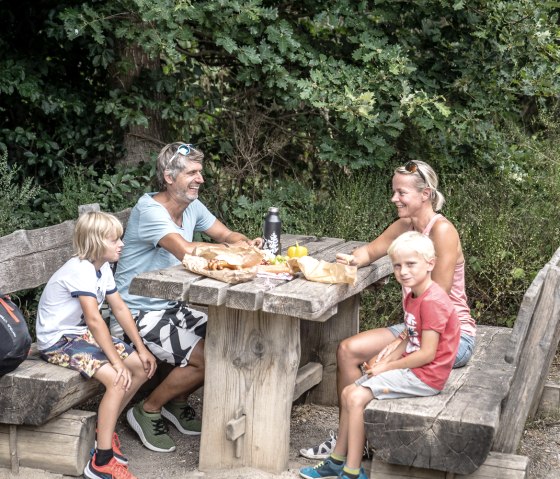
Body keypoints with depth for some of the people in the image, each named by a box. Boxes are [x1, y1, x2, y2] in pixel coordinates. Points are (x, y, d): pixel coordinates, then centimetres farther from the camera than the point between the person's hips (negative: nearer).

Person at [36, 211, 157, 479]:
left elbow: (120, 309, 9)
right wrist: (116, 361, -32)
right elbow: (94, 319, -31)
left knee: (143, 366, 3)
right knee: (118, 379, -27)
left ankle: (105, 429, 16)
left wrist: (141, 349, 3)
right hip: (58, 341, -10)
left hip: (82, 334, 10)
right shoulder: (80, 270, -24)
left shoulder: (103, 268, 6)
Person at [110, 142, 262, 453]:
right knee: (206, 359, -18)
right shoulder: (150, 211, -23)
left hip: (172, 306, 9)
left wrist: (246, 243, -14)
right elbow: (187, 251, -36)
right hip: (139, 314, -9)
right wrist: (234, 249, -24)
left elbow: (226, 234, 10)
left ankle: (178, 402, 19)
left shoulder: (192, 206, 3)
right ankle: (148, 411, 3)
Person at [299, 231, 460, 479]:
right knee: (348, 392, 10)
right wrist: (385, 361, -2)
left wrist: (386, 367, -14)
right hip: (411, 368, 10)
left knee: (357, 398, -17)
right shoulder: (412, 297, 11)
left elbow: (427, 353, -24)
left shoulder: (432, 301, -22)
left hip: (425, 375, -10)